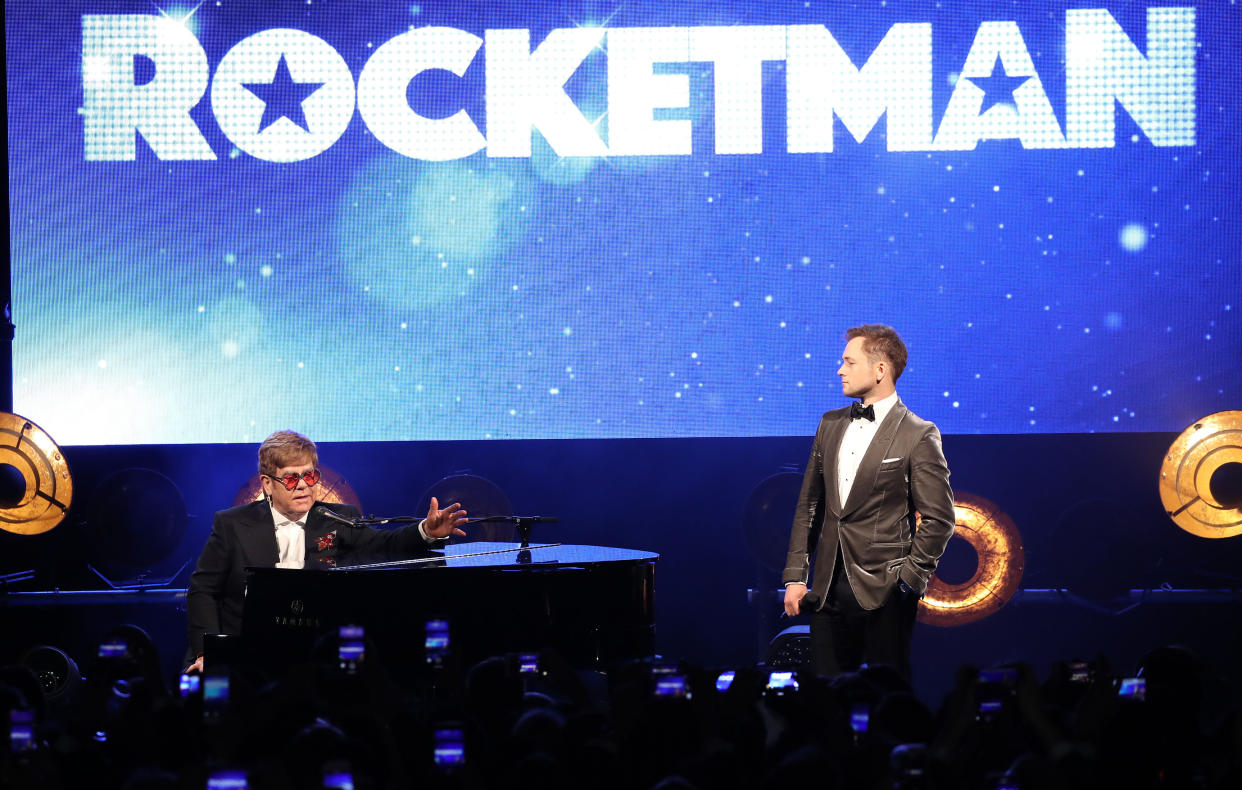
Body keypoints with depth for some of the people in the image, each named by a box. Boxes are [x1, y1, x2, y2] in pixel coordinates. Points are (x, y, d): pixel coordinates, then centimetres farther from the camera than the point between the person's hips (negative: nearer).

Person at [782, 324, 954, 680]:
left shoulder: (918, 436, -6)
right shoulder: (831, 424, 13)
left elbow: (938, 519, -7)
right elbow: (809, 505, 15)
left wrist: (909, 581, -11)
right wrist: (795, 576, 9)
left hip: (883, 594, -5)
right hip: (828, 590, 6)